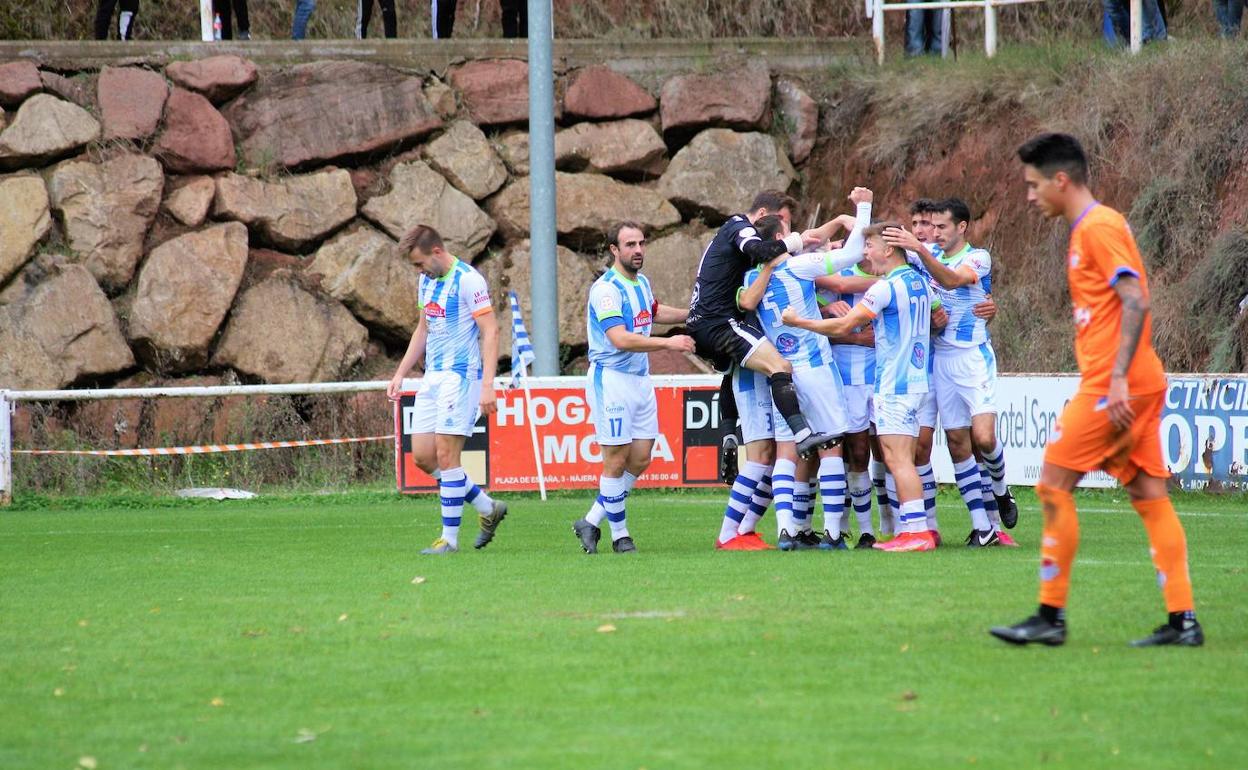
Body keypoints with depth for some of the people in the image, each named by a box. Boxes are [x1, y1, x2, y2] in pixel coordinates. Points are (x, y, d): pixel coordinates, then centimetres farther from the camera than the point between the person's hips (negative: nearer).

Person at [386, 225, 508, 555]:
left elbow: (490, 332, -16)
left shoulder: (468, 280, -13)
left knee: (446, 455, -10)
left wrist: (487, 386, -22)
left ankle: (449, 538, -2)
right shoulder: (427, 281, 13)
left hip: (461, 376, -9)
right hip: (432, 377, 9)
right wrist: (400, 375, 21)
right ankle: (488, 508, 18)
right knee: (422, 456, 4)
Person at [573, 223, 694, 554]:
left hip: (641, 379, 9)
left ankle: (591, 523, 16)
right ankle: (619, 535, 6)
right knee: (616, 461, -4)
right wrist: (667, 343, -29)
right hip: (612, 378, -9)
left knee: (640, 459, 7)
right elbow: (620, 339, -26)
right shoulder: (606, 289, -16)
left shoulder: (642, 283, 12)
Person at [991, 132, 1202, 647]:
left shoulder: (1099, 227, -10)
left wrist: (1117, 378, -24)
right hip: (1141, 385, 10)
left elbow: (1136, 301, -19)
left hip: (1112, 386, -10)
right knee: (1148, 495, 6)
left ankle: (1050, 617, -4)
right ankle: (1183, 620, 3)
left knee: (1054, 484, -6)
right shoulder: (1090, 228, 20)